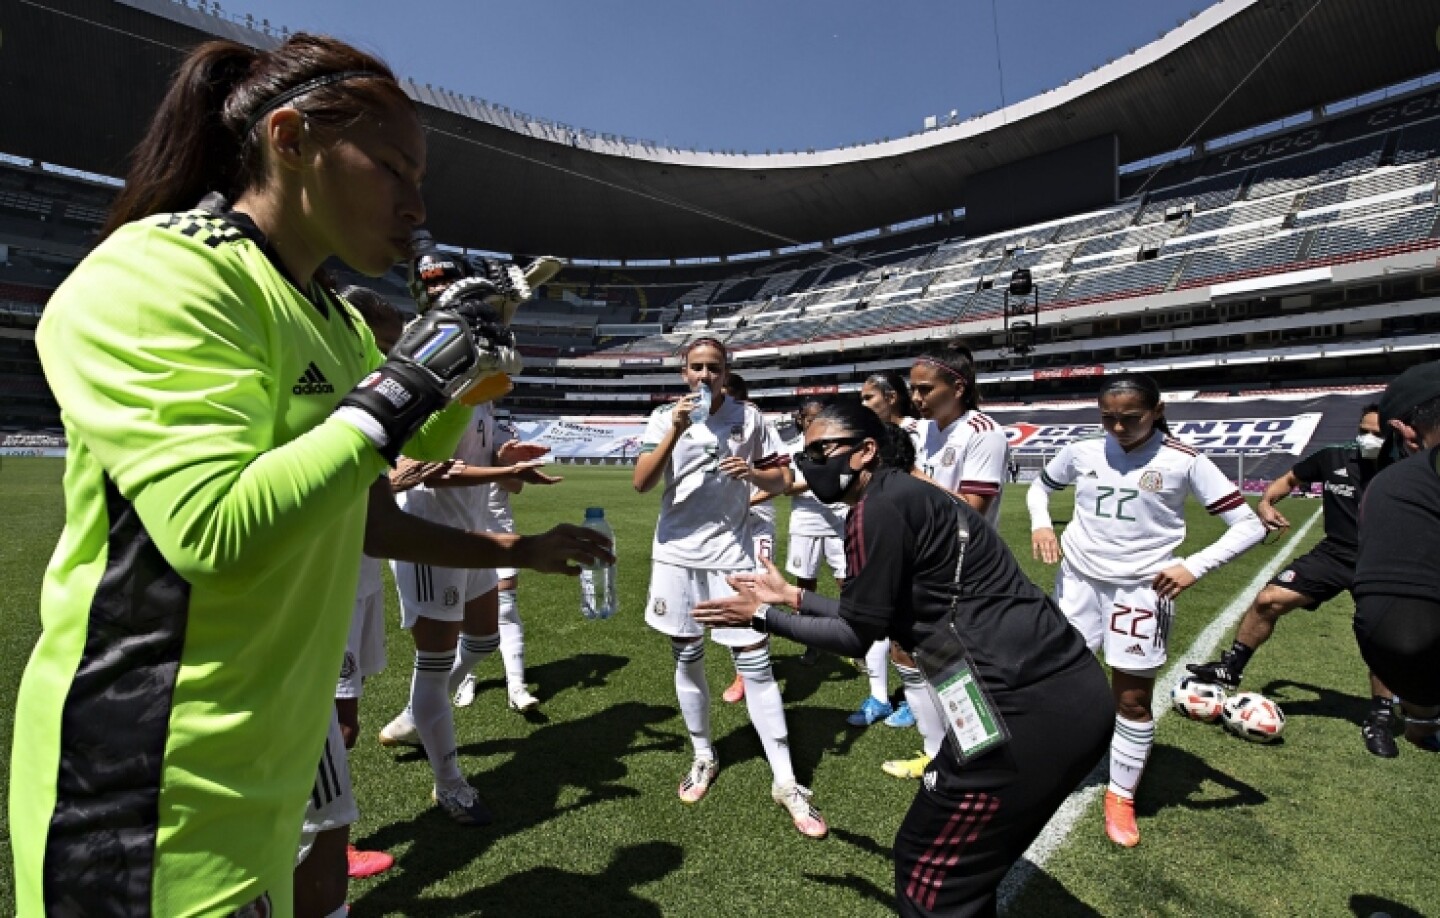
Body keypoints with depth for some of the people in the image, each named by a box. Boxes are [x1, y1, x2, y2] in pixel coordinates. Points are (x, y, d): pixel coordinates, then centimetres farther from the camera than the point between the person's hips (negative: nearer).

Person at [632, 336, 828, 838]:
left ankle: (785, 782, 10)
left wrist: (753, 472, -17)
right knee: (687, 659, 13)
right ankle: (703, 756, 34)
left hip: (732, 554, -1)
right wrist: (676, 431, -21)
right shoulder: (665, 417, -1)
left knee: (756, 663, -3)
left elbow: (780, 479, 5)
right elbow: (641, 483, -11)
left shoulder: (750, 417, -1)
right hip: (676, 555, 2)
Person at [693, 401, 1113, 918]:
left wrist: (761, 617, 4)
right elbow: (874, 617, 20)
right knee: (962, 861, 26)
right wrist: (791, 596, 25)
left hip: (1027, 709, -9)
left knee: (930, 871, 11)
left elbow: (857, 635, -7)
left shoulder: (878, 509, -14)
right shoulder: (905, 496, 15)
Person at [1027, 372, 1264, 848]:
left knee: (1133, 699, 6)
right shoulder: (1081, 452, -1)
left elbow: (1249, 525, -7)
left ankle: (1121, 797, 25)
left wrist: (1194, 567, -20)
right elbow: (1040, 486, 17)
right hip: (1078, 579, 3)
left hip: (1141, 589, -2)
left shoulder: (1183, 462, -9)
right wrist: (1040, 523, -3)